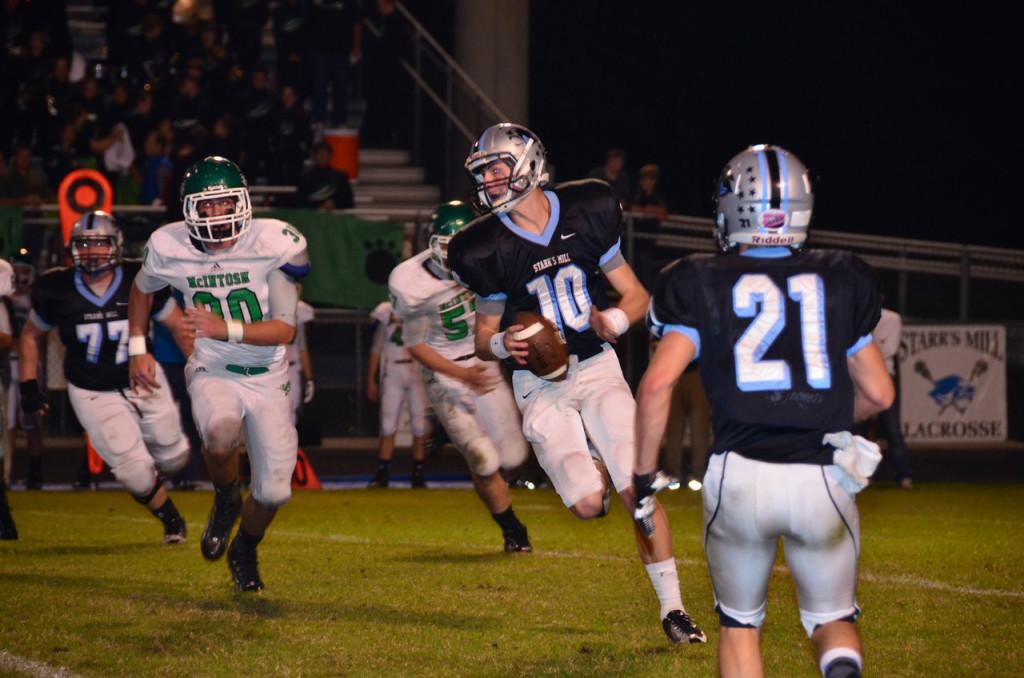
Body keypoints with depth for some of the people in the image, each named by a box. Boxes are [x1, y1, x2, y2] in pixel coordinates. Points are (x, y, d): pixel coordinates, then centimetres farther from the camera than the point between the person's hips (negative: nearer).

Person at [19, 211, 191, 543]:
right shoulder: (57, 291, -12)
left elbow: (180, 326, -2)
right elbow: (30, 336, 5)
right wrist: (29, 386, -1)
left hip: (144, 381, 2)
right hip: (94, 395, -1)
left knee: (173, 458, 10)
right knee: (136, 473, -9)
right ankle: (171, 519, 20)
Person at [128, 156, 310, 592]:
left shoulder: (274, 244, -17)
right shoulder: (170, 248, -10)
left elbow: (285, 329, -20)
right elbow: (141, 290, 15)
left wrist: (225, 329, -33)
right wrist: (137, 349, 9)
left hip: (268, 379, 0)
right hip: (213, 372, 0)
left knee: (273, 492, 0)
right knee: (222, 431, -36)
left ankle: (245, 550, 35)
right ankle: (226, 501, -2)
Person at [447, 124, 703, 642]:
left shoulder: (587, 214, -4)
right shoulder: (488, 248, -6)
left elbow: (636, 295, 5)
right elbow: (485, 335, 5)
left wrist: (614, 321, -17)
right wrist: (503, 345, -18)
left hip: (597, 367, 1)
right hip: (539, 382, -1)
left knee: (639, 492, -11)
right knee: (588, 504, -14)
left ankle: (672, 607, 0)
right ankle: (591, 462, 23)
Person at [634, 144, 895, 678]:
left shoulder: (702, 286, 5)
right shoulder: (841, 282, 11)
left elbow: (657, 383, -7)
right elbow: (878, 394, 15)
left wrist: (643, 478, 2)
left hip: (740, 476, -1)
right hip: (822, 478, 1)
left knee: (739, 623, 20)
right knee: (833, 619, 19)